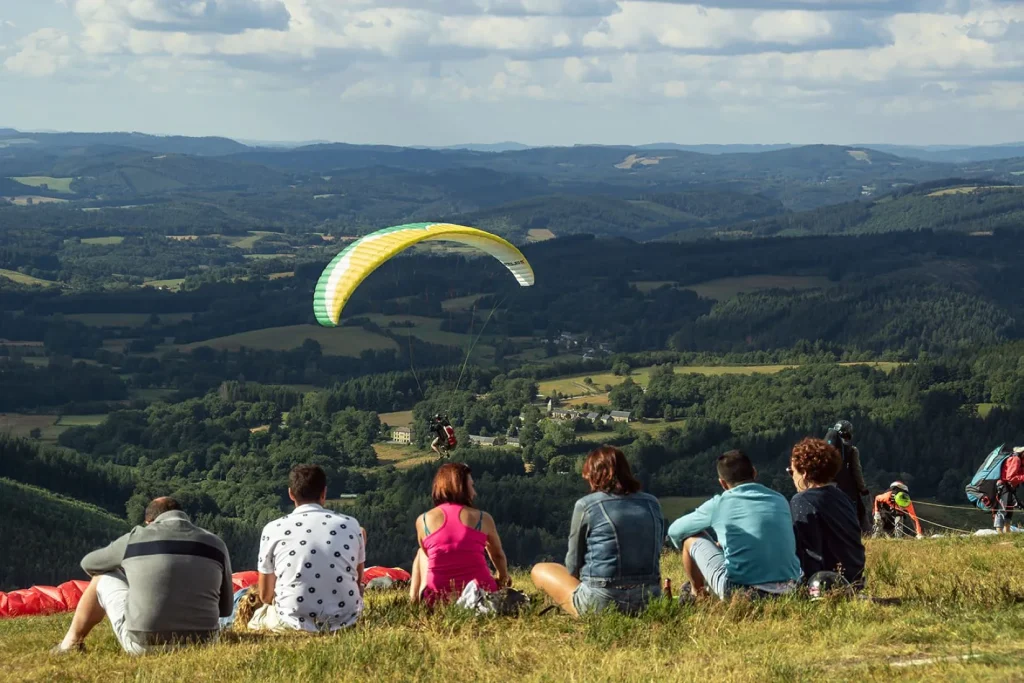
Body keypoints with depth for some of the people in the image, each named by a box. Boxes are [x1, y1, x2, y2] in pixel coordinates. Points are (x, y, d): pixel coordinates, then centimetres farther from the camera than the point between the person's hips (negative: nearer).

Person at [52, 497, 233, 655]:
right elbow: (226, 608, 12)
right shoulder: (215, 544, 4)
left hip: (144, 645, -2)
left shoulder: (135, 538, 1)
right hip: (201, 644, 2)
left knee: (103, 578, 22)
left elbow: (89, 564, 20)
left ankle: (71, 644, 36)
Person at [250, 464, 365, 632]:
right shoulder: (350, 525, 4)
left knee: (257, 619, 33)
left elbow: (265, 595, 8)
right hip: (345, 621, 2)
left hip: (295, 624, -1)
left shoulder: (273, 529, 0)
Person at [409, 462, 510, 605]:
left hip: (437, 598, -1)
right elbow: (498, 555, 20)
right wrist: (503, 578, 43)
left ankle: (415, 598, 19)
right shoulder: (483, 519, 2)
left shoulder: (423, 520, 1)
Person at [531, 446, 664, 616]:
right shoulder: (652, 503, 6)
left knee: (540, 571, 19)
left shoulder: (586, 505, -6)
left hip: (601, 603, -5)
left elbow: (574, 565, 0)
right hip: (649, 600, 5)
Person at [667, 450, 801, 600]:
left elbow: (674, 531, 17)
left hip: (739, 591, -4)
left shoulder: (719, 504, 2)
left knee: (692, 539, 17)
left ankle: (696, 593, 35)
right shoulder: (780, 500, 12)